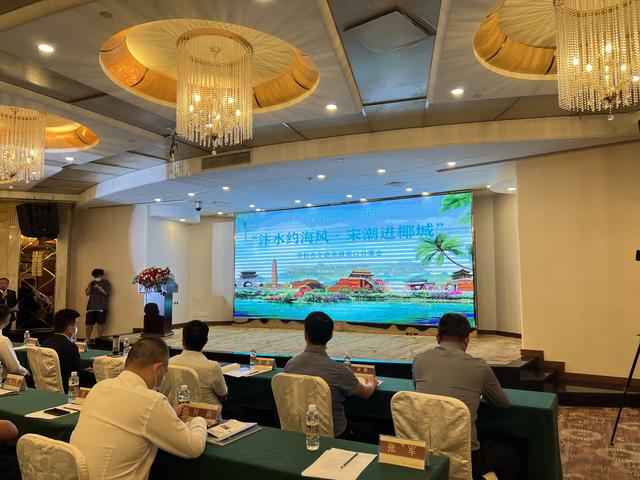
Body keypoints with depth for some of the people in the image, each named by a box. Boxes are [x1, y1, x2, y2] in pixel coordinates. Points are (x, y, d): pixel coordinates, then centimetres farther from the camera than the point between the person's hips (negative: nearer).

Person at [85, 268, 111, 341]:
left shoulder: (106, 282, 3)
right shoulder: (92, 282, 18)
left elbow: (106, 293, -9)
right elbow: (87, 293, 11)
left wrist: (98, 287, -18)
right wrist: (89, 286, -6)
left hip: (101, 307, -4)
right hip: (91, 306, 4)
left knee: (100, 323, -4)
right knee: (89, 322, 1)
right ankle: (87, 338, 9)